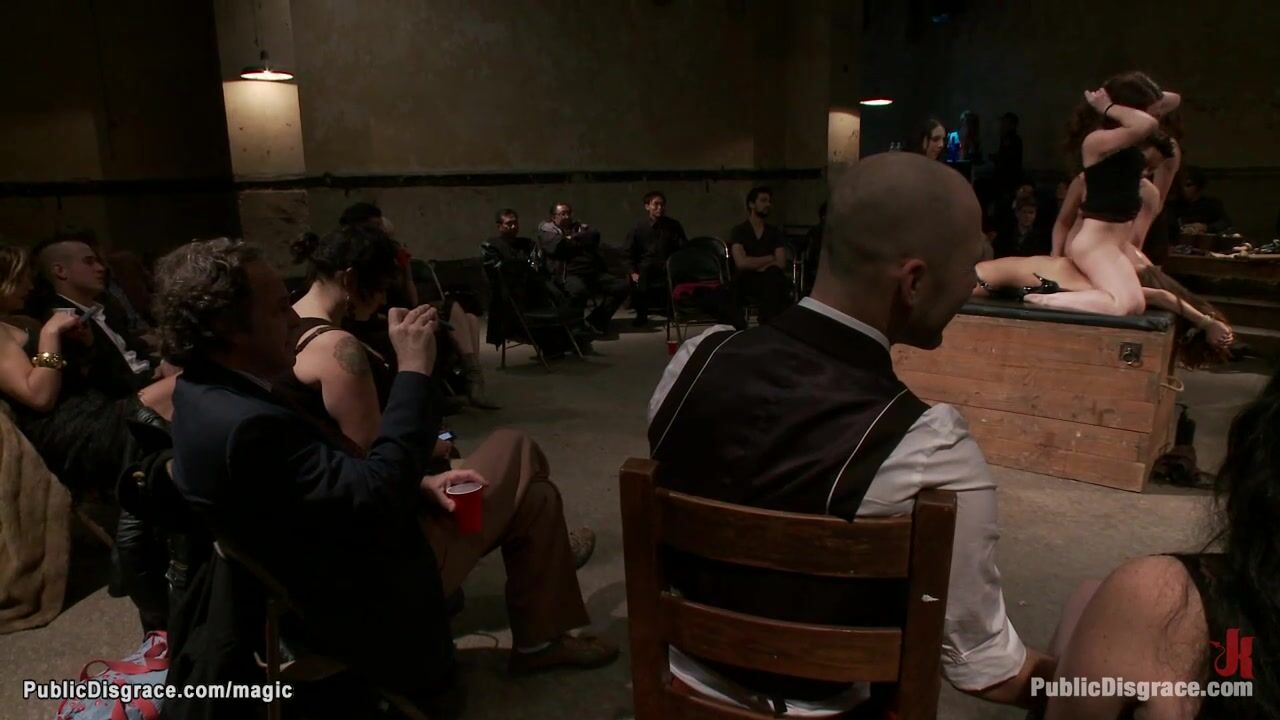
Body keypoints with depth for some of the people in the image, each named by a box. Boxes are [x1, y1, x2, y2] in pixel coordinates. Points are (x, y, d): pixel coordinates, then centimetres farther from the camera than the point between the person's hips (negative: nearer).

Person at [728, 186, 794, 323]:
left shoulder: (774, 231, 16)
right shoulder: (738, 231, 4)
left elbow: (781, 263, 2)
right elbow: (742, 263, -12)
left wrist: (756, 266, -11)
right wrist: (770, 258, -1)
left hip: (771, 280, 3)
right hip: (746, 284, -3)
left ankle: (769, 323, -27)